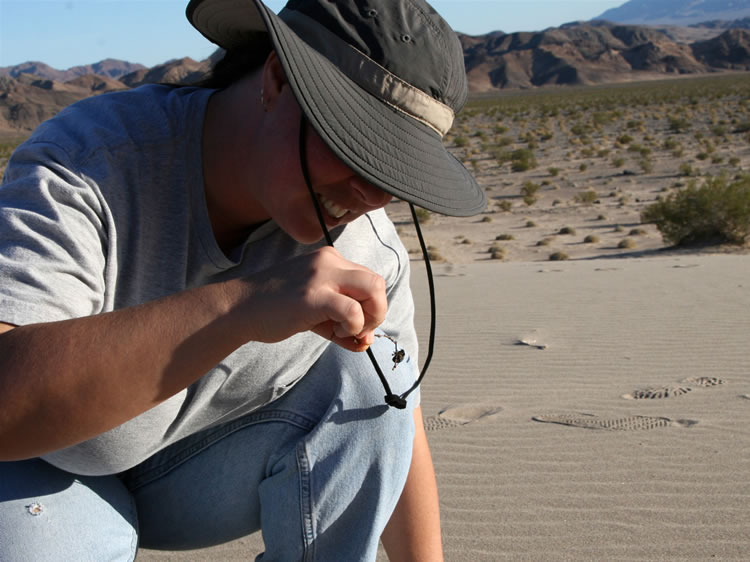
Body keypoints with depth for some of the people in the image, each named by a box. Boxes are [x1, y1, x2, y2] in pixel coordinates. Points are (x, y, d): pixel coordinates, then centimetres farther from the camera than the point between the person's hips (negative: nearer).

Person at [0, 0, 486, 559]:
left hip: (200, 477, 4)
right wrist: (239, 303, -54)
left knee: (367, 382, -19)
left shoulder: (368, 247, -16)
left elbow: (399, 438, -4)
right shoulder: (77, 176, -30)